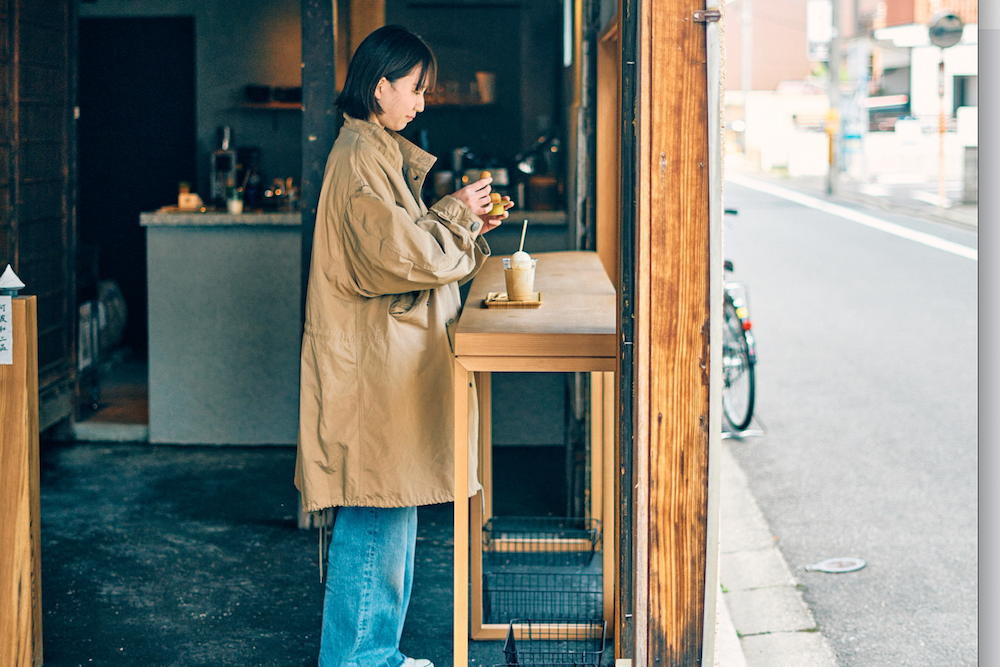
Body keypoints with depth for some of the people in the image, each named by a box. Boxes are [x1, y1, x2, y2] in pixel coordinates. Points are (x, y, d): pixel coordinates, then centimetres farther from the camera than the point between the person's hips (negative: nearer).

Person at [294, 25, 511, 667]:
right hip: (372, 365, -11)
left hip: (391, 362, 11)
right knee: (375, 519, -4)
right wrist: (456, 213, -9)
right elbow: (400, 254, -22)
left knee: (392, 514, 15)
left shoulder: (382, 153, 16)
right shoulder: (361, 158, -16)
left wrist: (467, 225, 11)